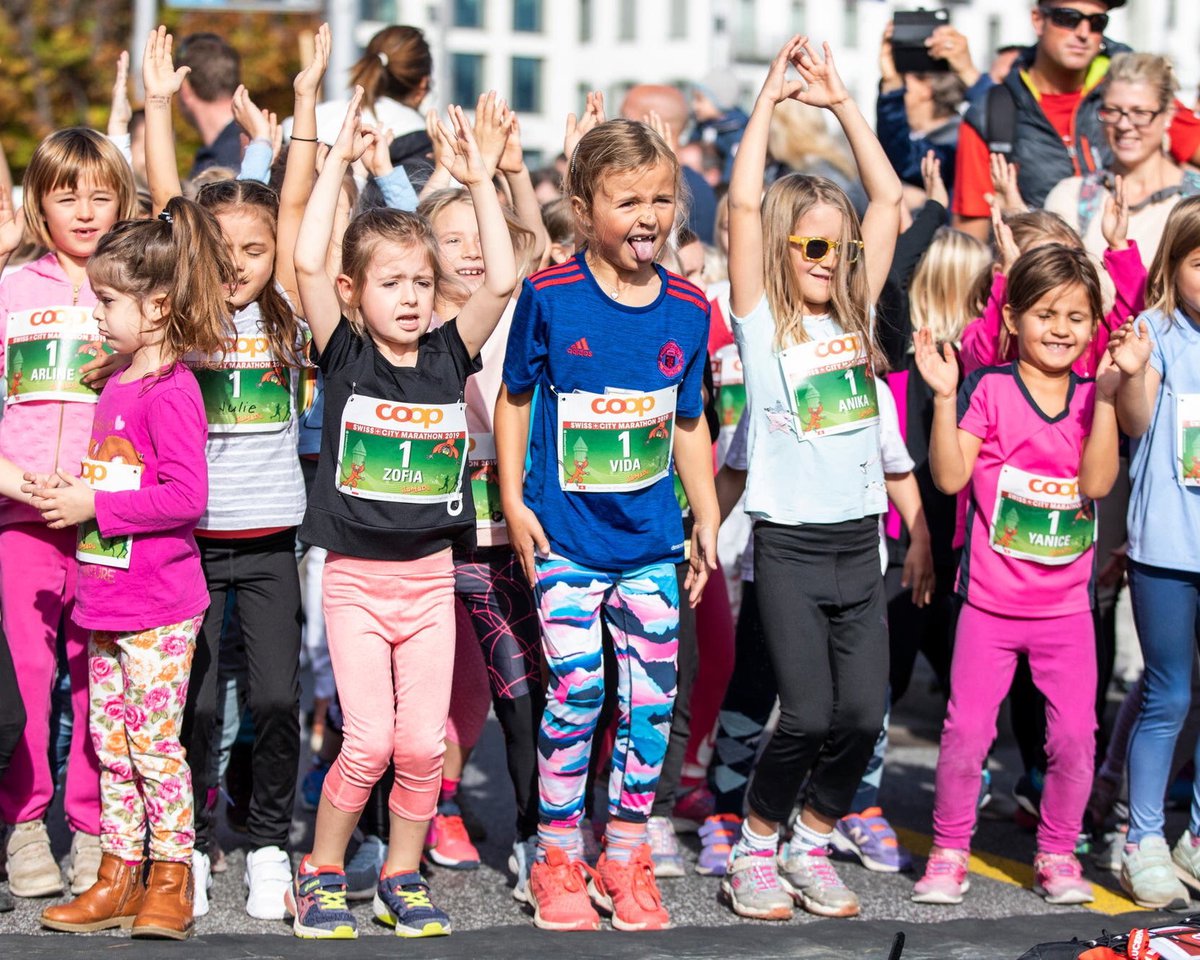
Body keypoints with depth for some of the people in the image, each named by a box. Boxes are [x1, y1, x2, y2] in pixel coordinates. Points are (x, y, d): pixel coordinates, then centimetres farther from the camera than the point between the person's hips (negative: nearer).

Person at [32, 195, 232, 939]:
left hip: (159, 606, -9)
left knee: (155, 742, -3)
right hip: (106, 599, 9)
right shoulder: (117, 383, 13)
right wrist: (70, 493, 4)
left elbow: (185, 496, -23)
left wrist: (96, 506, -18)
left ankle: (172, 881, 5)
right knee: (110, 744, 12)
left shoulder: (171, 390, -15)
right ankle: (120, 878, 19)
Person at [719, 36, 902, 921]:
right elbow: (745, 202, -13)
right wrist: (772, 97, -9)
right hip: (791, 546, -5)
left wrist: (842, 103, 5)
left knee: (862, 715, -1)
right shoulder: (762, 319, -2)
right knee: (808, 715, -9)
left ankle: (811, 847, 18)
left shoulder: (855, 313, 10)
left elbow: (888, 198, 8)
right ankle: (755, 849, 10)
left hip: (859, 544, 5)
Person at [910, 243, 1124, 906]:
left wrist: (1106, 397, -17)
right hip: (990, 601, -2)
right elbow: (950, 477, -12)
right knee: (966, 731, 0)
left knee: (1075, 735, 2)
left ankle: (1057, 853, 20)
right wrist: (944, 398, -22)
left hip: (1066, 603, 2)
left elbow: (1097, 482, -11)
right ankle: (949, 852, 16)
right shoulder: (989, 389, -5)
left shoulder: (1093, 397, 3)